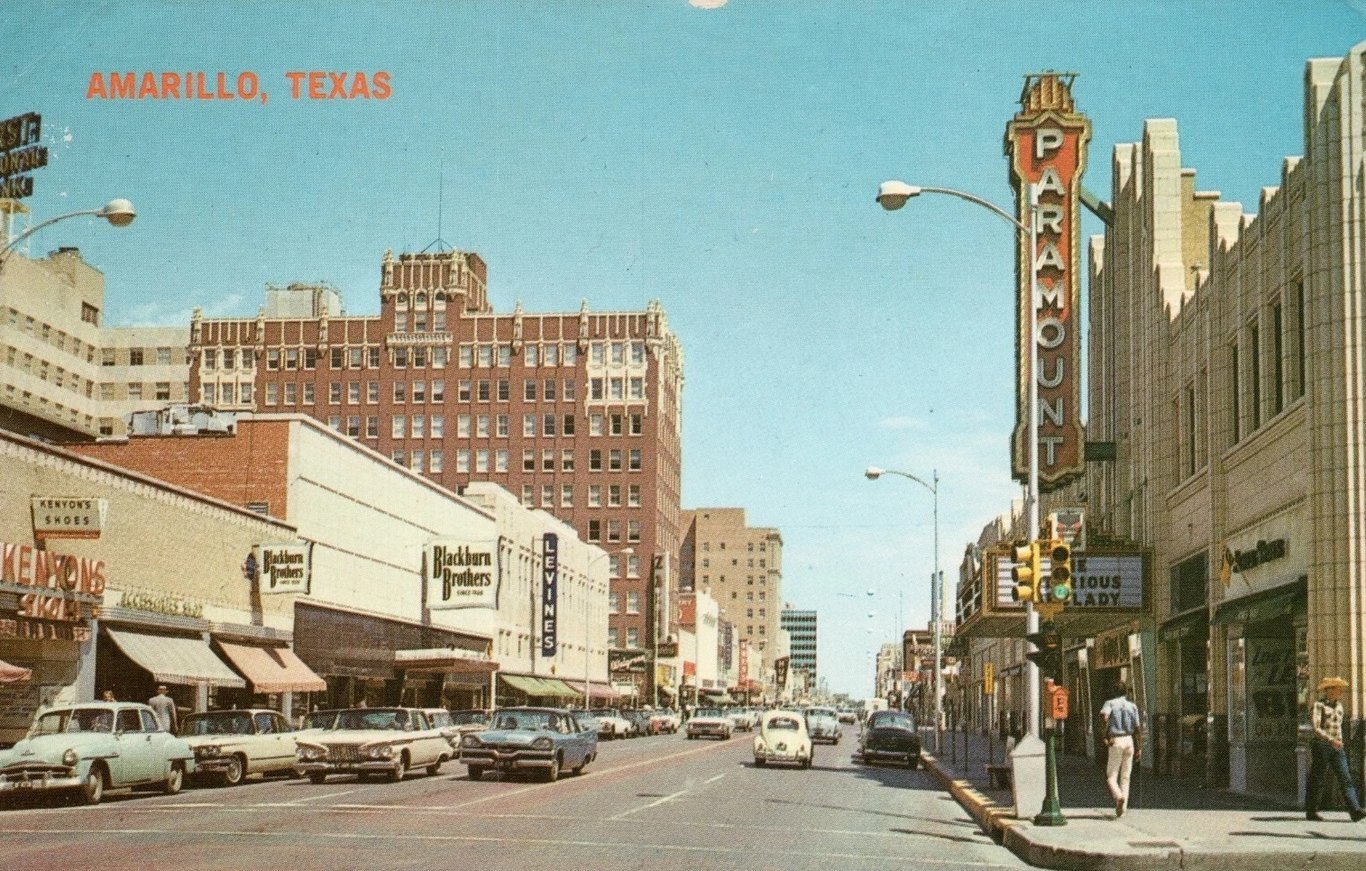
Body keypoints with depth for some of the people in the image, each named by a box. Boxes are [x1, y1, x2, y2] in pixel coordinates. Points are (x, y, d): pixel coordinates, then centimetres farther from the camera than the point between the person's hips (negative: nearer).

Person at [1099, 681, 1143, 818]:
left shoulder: (1110, 703, -1)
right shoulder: (1132, 706, 7)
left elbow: (1104, 715, -23)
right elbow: (1138, 728, 5)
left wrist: (1105, 736, -16)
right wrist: (1139, 748, 10)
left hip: (1116, 741, -3)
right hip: (1129, 740, 3)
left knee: (1111, 776, 3)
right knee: (1125, 777, 11)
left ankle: (1119, 796, -24)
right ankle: (1122, 809, 7)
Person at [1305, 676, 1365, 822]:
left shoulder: (1338, 706, 14)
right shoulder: (1319, 705, -8)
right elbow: (1315, 728, -18)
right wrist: (1331, 740, -28)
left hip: (1336, 748, 6)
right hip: (1321, 746, -6)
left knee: (1345, 778, -7)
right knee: (1316, 780, 1)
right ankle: (1310, 811, 11)